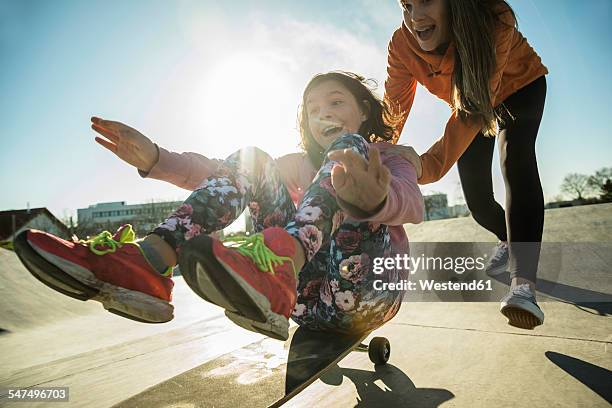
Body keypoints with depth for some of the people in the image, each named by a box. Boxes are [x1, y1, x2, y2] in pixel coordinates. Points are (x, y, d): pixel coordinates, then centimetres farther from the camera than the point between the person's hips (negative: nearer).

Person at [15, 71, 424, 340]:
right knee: (250, 158, -5)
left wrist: (374, 199, -38)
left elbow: (411, 202, -14)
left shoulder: (390, 157, 12)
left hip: (361, 294, -2)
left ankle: (280, 260, -45)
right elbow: (219, 174, 7)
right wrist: (155, 159, -10)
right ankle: (148, 262, -24)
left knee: (348, 147, -18)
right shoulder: (299, 165, 22)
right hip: (305, 299, 3)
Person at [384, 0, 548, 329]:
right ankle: (508, 243, 32)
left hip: (520, 87, -3)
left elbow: (474, 106, -48)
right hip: (470, 99, 3)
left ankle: (524, 283, -37)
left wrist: (429, 164, -62)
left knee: (515, 159, -34)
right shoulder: (402, 44, -26)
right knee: (476, 197, -2)